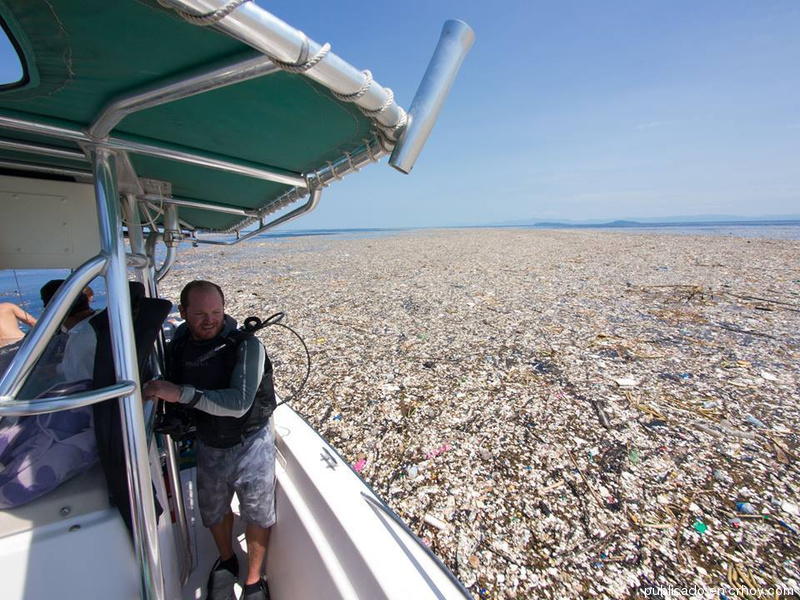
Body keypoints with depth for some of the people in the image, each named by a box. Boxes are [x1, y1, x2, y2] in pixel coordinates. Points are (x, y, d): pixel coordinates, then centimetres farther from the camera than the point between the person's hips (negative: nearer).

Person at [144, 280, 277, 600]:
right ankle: (227, 561, 55)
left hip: (250, 445, -4)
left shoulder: (246, 345, -24)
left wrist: (181, 393, -37)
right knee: (214, 512, 25)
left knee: (257, 516, 12)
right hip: (208, 446, 5)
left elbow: (238, 403, -33)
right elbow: (172, 398, 11)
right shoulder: (178, 346, -6)